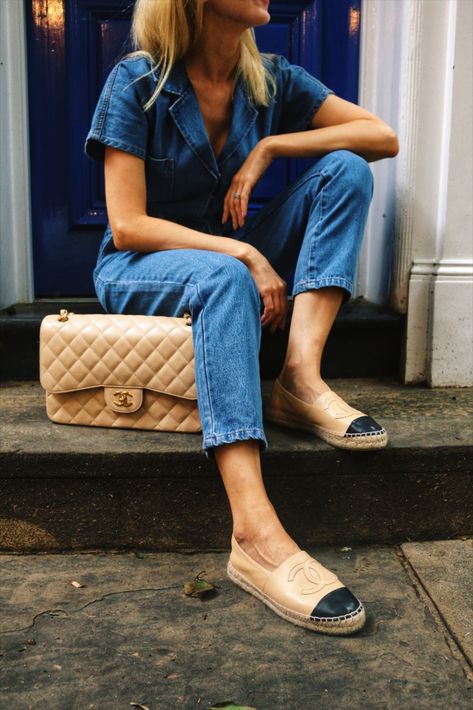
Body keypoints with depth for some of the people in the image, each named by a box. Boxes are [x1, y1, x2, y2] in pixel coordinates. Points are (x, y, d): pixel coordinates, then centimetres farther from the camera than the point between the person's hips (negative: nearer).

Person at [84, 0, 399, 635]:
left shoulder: (272, 79, 1)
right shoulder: (137, 83, -11)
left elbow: (385, 138, -5)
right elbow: (128, 226, -18)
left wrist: (270, 146, -16)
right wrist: (243, 254, -27)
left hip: (236, 260, 5)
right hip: (139, 270, -4)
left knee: (345, 169, -12)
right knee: (225, 278, -39)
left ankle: (301, 376, -29)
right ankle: (257, 535, -51)